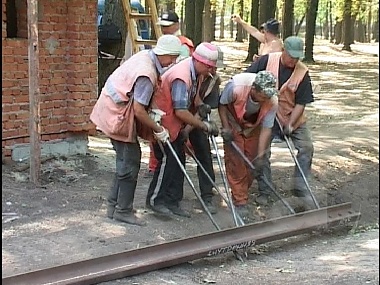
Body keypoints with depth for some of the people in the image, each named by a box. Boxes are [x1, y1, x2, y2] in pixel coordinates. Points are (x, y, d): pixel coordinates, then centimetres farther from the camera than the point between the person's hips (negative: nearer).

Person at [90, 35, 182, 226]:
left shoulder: (145, 56, 2)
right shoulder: (147, 74, -27)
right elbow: (139, 110, -27)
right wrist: (158, 130, -16)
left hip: (113, 110, 10)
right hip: (118, 116, -10)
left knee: (126, 160, 15)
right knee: (130, 163, -3)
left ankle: (114, 205, 23)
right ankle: (123, 211, 5)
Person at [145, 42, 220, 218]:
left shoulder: (198, 73, 0)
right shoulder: (181, 77, -30)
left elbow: (194, 99, 13)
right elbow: (181, 111, -32)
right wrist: (204, 125, -25)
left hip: (176, 124, 10)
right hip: (163, 120, -10)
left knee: (178, 160, 8)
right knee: (167, 160, -9)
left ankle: (172, 202, 15)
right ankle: (155, 200, 3)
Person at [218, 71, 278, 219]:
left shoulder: (272, 101, -31)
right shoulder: (235, 87, -39)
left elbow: (266, 129, -24)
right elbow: (222, 104, -18)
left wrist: (260, 156, -26)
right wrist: (226, 128, -22)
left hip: (253, 127, 3)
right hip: (233, 125, -3)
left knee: (251, 162, 4)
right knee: (235, 162, -8)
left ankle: (242, 192, 24)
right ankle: (240, 202, -3)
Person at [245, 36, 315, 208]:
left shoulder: (302, 73, -13)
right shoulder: (267, 61, -14)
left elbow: (301, 103, -13)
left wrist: (290, 124, -21)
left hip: (293, 117, 1)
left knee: (306, 147, -7)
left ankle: (300, 187, 3)